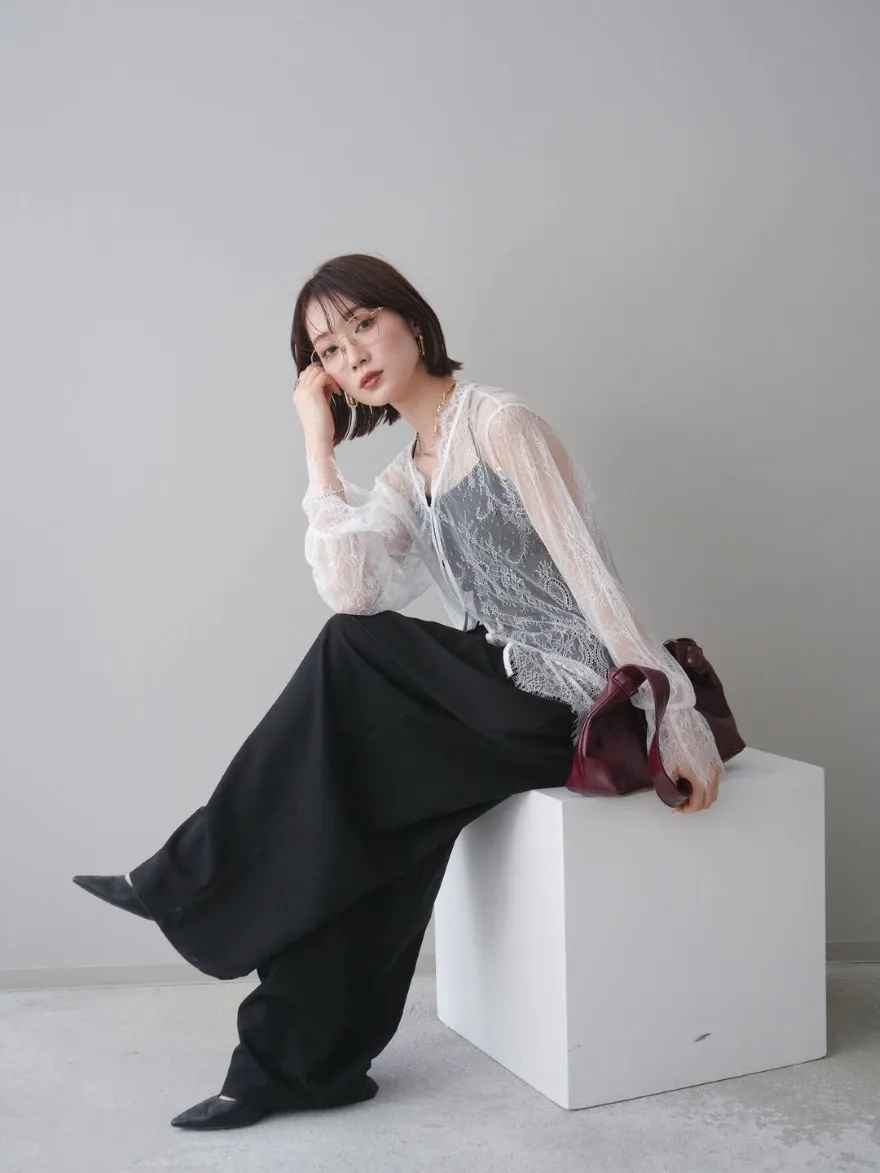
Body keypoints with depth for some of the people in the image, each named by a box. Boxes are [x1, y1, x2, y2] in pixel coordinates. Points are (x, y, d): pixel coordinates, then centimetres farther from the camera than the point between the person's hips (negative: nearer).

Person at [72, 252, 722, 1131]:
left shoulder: (498, 421, -8)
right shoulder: (402, 484, 13)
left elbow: (590, 573, -14)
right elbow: (350, 593, -7)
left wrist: (677, 720, -16)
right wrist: (319, 444, -3)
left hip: (576, 701, -6)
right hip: (509, 697, 6)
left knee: (352, 658, -17)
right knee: (368, 807, -14)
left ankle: (197, 876, -3)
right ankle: (303, 1061, -1)